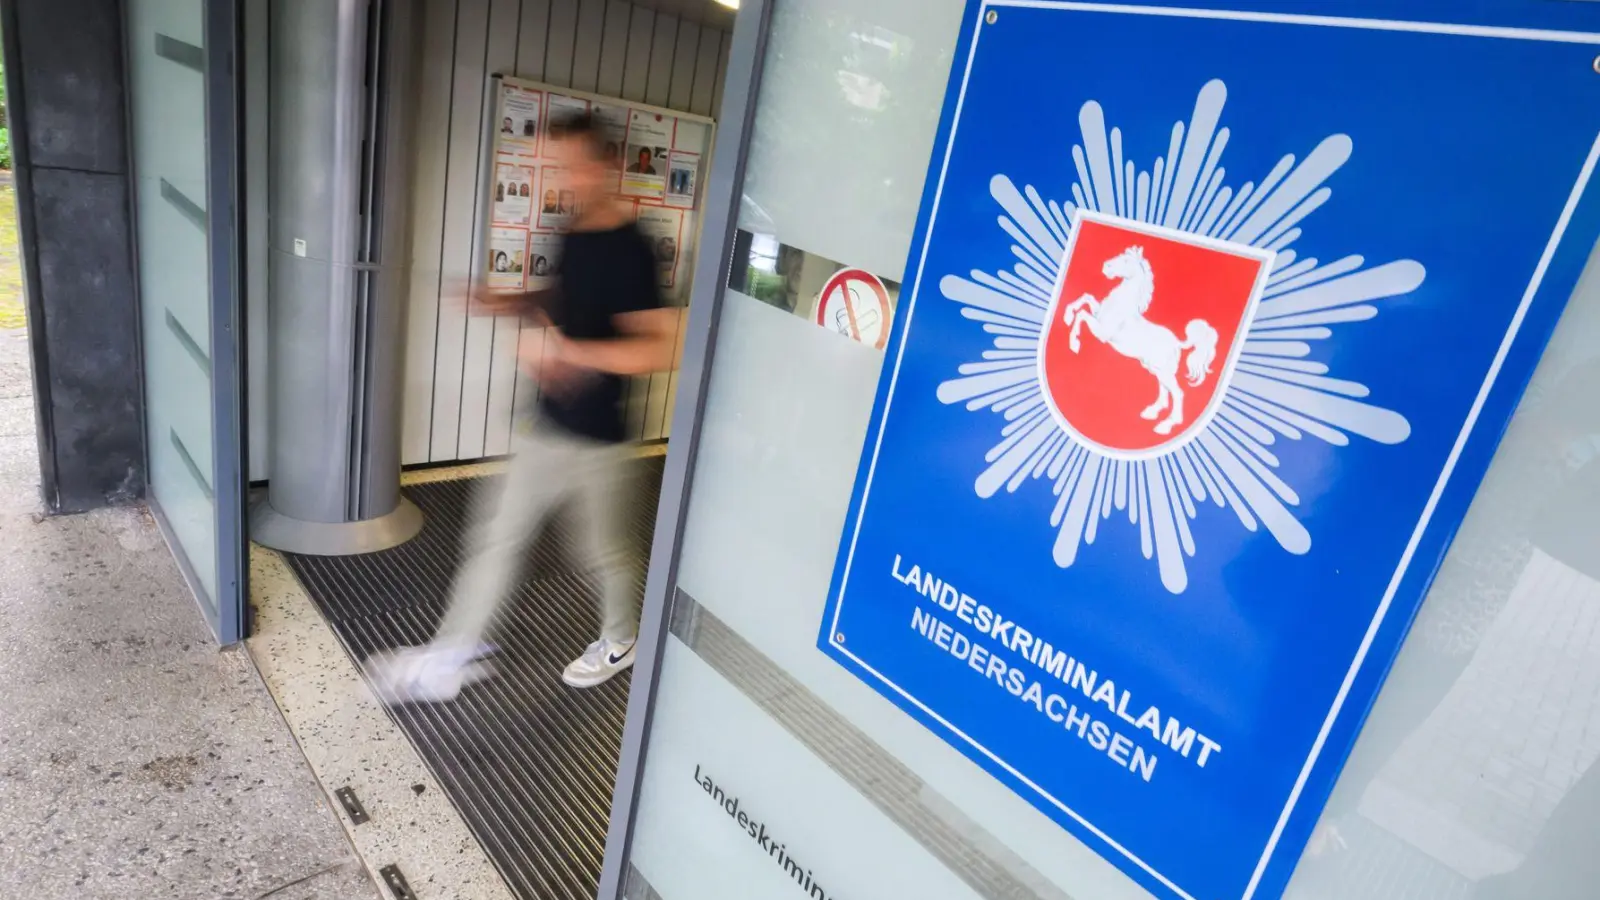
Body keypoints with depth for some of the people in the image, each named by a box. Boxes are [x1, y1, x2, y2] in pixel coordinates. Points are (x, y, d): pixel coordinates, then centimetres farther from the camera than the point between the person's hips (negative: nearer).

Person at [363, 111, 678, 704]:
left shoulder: (628, 249, -20)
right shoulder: (574, 234, 4)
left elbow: (661, 348, -27)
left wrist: (566, 350, -30)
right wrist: (511, 304, 2)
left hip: (594, 437, -8)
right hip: (545, 426, 8)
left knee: (603, 551, 13)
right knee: (498, 537, 13)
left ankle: (620, 642, 40)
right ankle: (450, 657, 27)